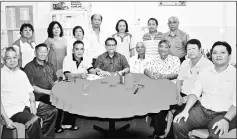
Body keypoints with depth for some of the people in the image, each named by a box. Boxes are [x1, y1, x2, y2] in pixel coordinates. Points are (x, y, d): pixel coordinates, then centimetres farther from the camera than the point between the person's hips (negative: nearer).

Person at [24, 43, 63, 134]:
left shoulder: (49, 65, 19)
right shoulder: (29, 67, -3)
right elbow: (32, 87, -9)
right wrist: (47, 92, -17)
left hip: (51, 92, 6)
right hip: (39, 96, -6)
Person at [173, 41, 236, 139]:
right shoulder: (204, 72, 11)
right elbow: (195, 92, 6)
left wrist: (226, 120, -24)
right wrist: (185, 110, -8)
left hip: (224, 114, -3)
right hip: (202, 110, 4)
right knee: (178, 125, -17)